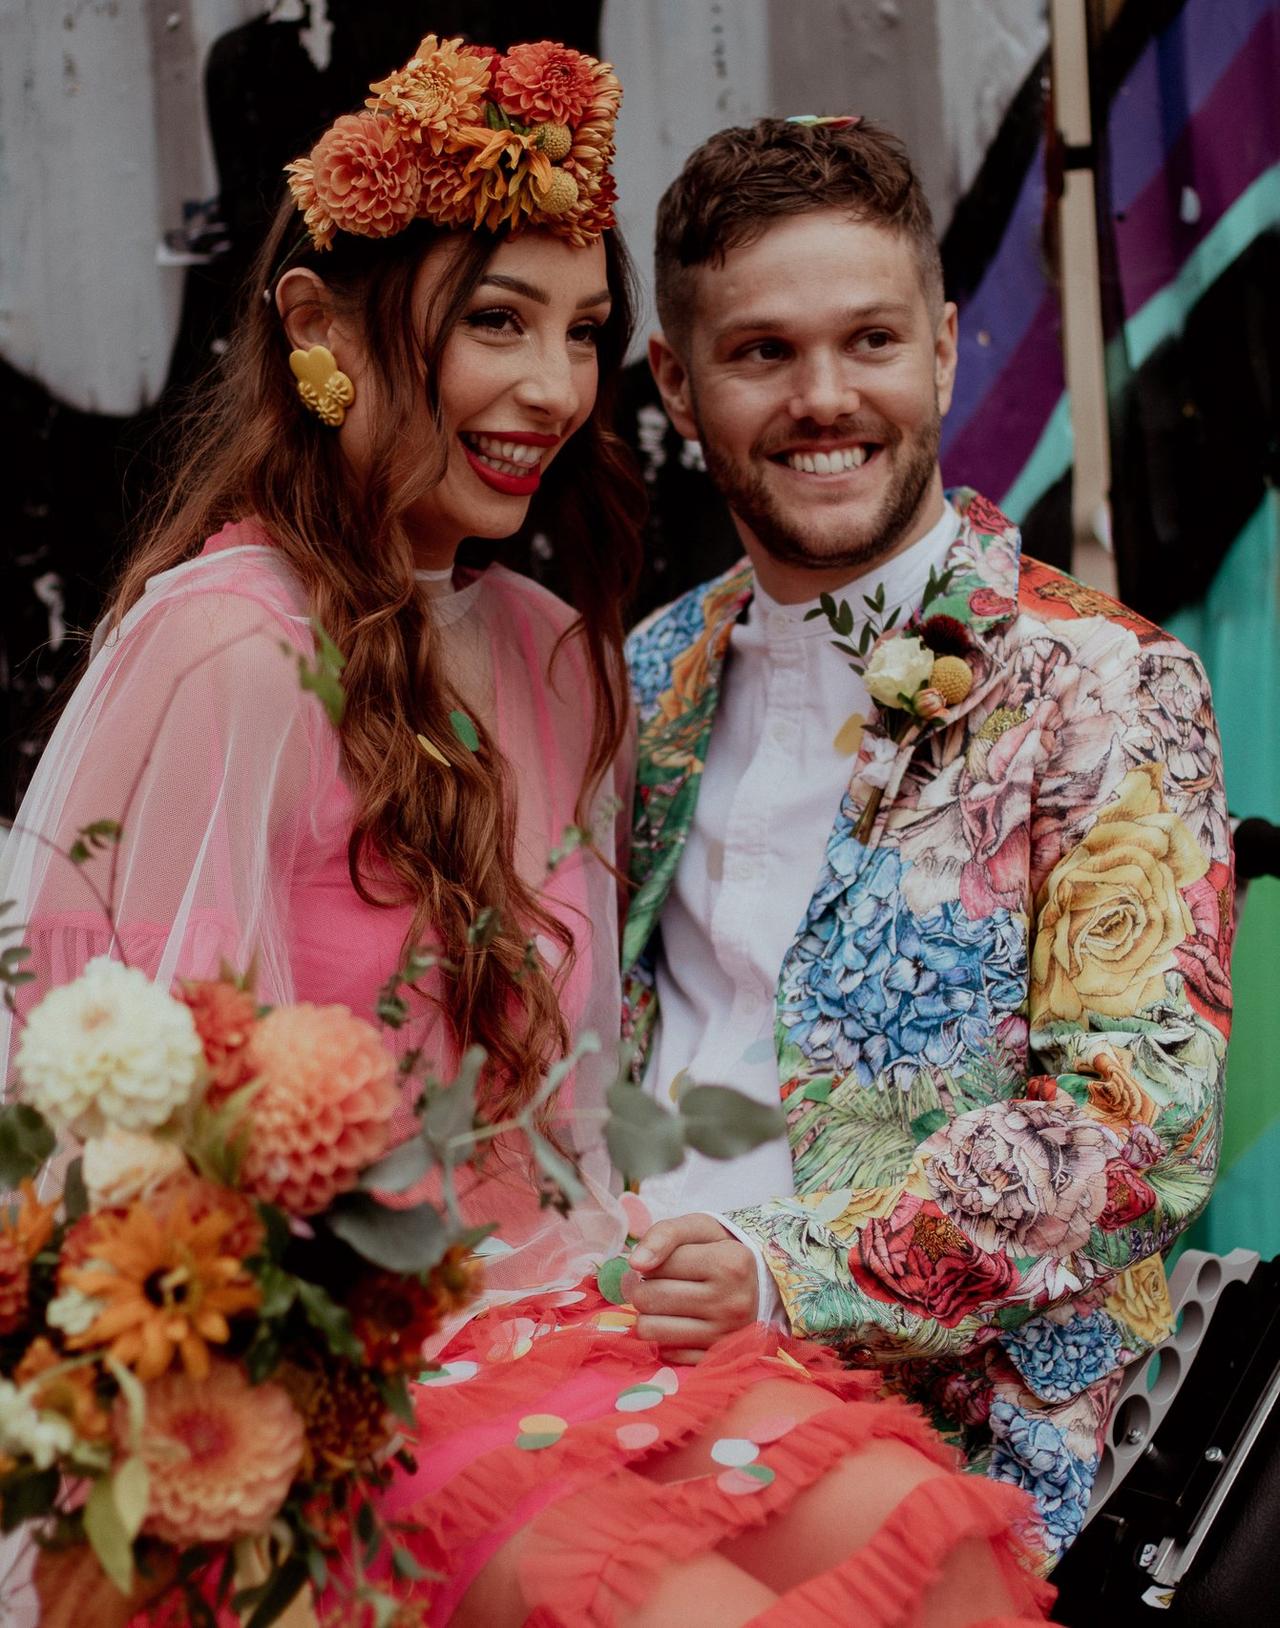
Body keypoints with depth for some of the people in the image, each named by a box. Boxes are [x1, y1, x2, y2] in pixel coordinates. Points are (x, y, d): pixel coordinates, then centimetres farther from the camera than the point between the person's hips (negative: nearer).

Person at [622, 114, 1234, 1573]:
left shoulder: (1103, 693, -4)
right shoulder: (651, 682, 13)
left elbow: (1140, 1118, -12)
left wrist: (791, 1272, -20)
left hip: (933, 1444, -4)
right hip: (619, 1395, 5)